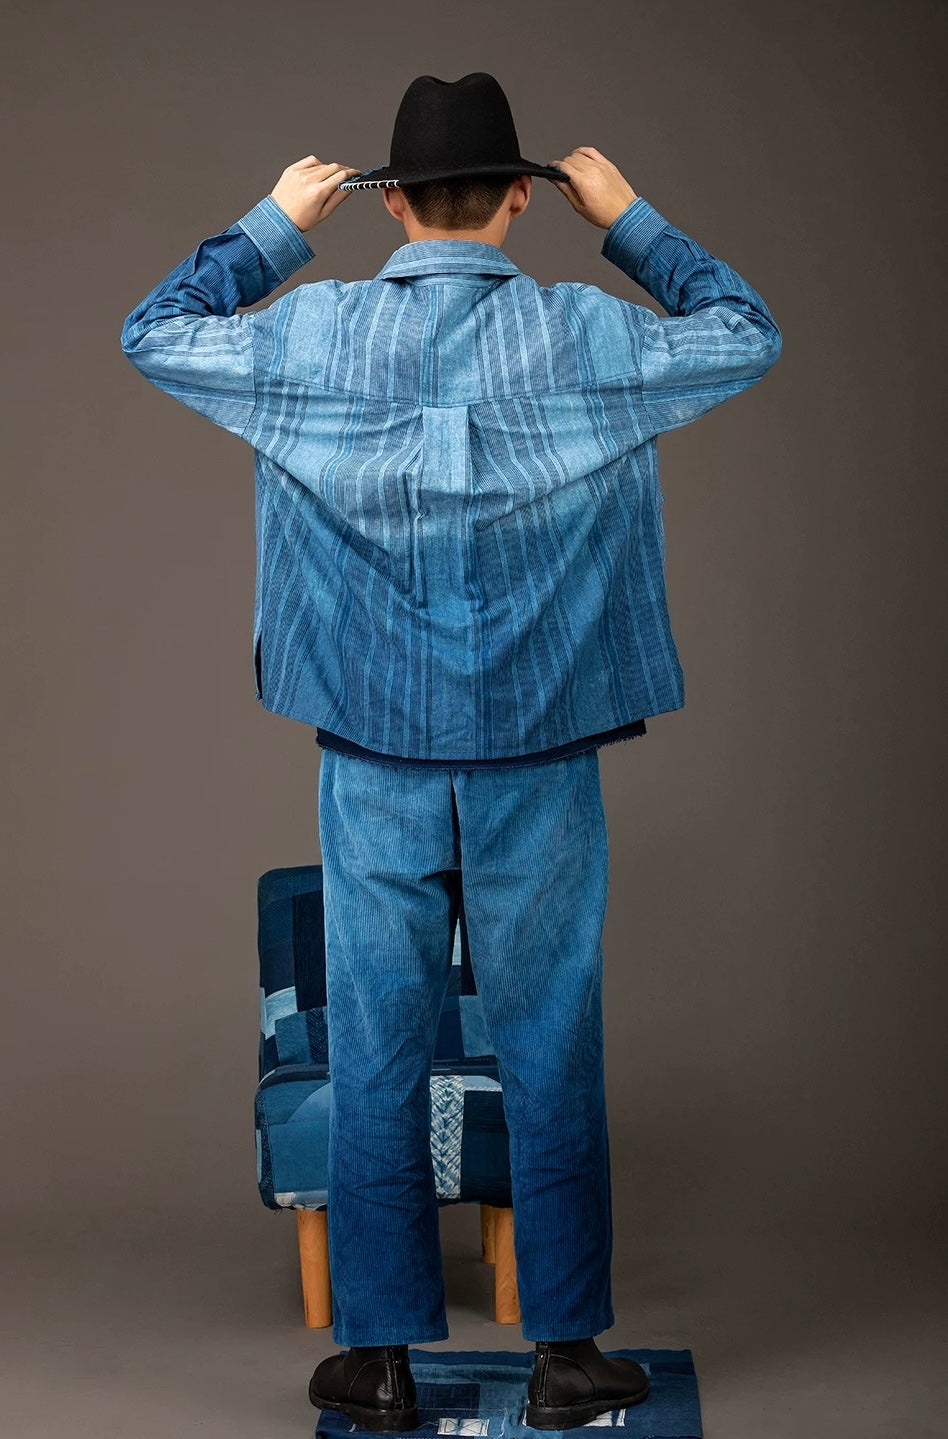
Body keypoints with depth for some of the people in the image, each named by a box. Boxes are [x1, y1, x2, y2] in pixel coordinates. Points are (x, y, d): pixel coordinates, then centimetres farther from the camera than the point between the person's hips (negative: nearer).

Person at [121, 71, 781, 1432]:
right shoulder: (584, 335, -5)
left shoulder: (316, 336, -4)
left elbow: (154, 331, 14)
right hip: (542, 764, 0)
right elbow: (750, 335, 12)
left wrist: (276, 225, 19)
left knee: (377, 1061, 9)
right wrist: (631, 221, 18)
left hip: (376, 766, 1)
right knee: (552, 1061, 9)